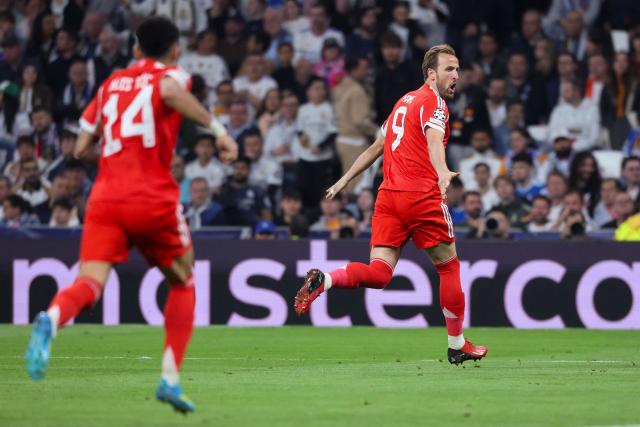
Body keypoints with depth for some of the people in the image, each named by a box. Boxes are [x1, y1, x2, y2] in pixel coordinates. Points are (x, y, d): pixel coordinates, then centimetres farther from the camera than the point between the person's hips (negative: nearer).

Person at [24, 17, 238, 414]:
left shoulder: (111, 83, 21)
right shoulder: (172, 74, 7)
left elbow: (82, 148, 22)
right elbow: (169, 90, -20)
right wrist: (217, 127, -18)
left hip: (105, 197, 3)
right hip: (155, 199, -3)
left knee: (90, 281, -10)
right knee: (183, 281, 19)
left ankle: (51, 320, -46)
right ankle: (170, 378, 11)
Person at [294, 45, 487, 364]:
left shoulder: (404, 101, 21)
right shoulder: (433, 102, -3)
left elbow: (376, 147, 29)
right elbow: (434, 139, -24)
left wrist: (345, 180, 37)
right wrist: (442, 172, -42)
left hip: (388, 194, 7)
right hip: (422, 195, -7)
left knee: (378, 274, -3)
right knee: (449, 266, 10)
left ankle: (323, 280, -28)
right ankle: (457, 345, 18)